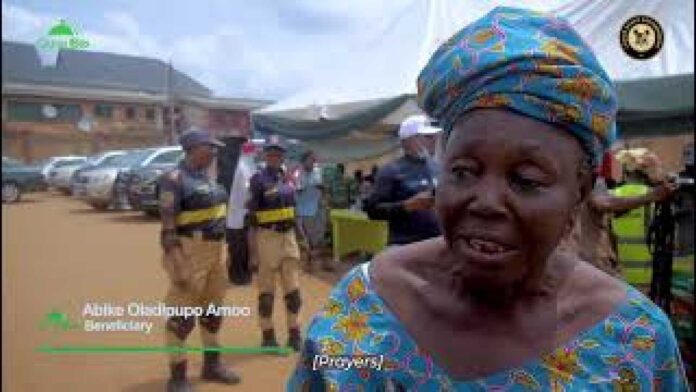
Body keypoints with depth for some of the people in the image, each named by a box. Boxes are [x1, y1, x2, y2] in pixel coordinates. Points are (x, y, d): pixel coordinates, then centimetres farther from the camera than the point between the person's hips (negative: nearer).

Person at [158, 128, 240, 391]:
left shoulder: (206, 177, 11)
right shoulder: (175, 179, -15)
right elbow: (168, 227, -19)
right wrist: (177, 266, -23)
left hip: (214, 252, 9)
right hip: (190, 252, -9)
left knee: (213, 309, 18)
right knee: (183, 316, 0)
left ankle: (211, 365, 33)